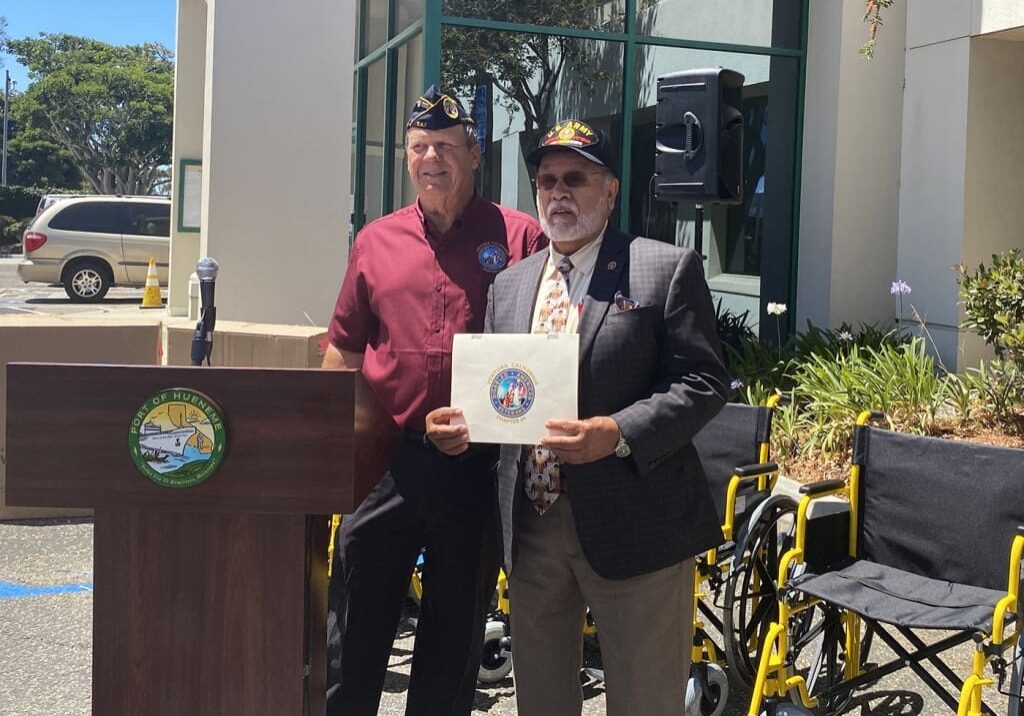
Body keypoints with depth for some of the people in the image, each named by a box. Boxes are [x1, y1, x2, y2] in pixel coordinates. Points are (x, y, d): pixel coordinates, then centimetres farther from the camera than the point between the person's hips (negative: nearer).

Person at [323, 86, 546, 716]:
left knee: (455, 637, 13)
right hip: (387, 458, 2)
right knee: (355, 629, 9)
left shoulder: (520, 238, 0)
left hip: (478, 468, -2)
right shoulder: (376, 241, 8)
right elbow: (344, 350, 13)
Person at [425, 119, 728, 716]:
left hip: (633, 524, -5)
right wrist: (460, 420, -4)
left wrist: (617, 433, -23)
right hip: (530, 526, 5)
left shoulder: (668, 269, -3)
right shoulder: (508, 284, 14)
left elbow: (703, 382, -9)